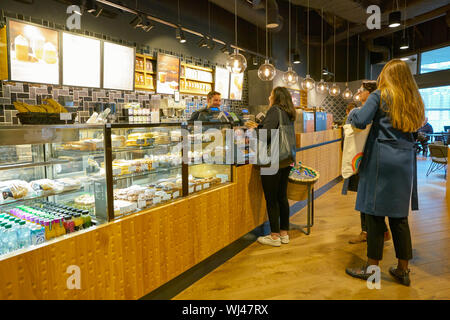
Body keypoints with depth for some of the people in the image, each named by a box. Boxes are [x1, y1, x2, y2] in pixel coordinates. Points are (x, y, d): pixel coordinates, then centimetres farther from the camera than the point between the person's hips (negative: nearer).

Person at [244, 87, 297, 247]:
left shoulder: (274, 110, -11)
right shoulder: (289, 113, 15)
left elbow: (266, 134, -20)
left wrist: (253, 130, -1)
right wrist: (258, 126, 24)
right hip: (286, 160, 9)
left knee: (271, 199, 0)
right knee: (282, 197, 14)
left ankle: (275, 236, 8)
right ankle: (284, 233, 23)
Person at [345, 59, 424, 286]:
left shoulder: (380, 95, -4)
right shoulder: (413, 100, 13)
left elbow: (360, 121, -15)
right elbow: (417, 127, 21)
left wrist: (352, 114, 4)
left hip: (381, 160, -6)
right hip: (405, 161, 6)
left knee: (375, 214, 1)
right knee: (400, 216, 12)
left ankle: (372, 268, 12)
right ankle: (403, 270, 21)